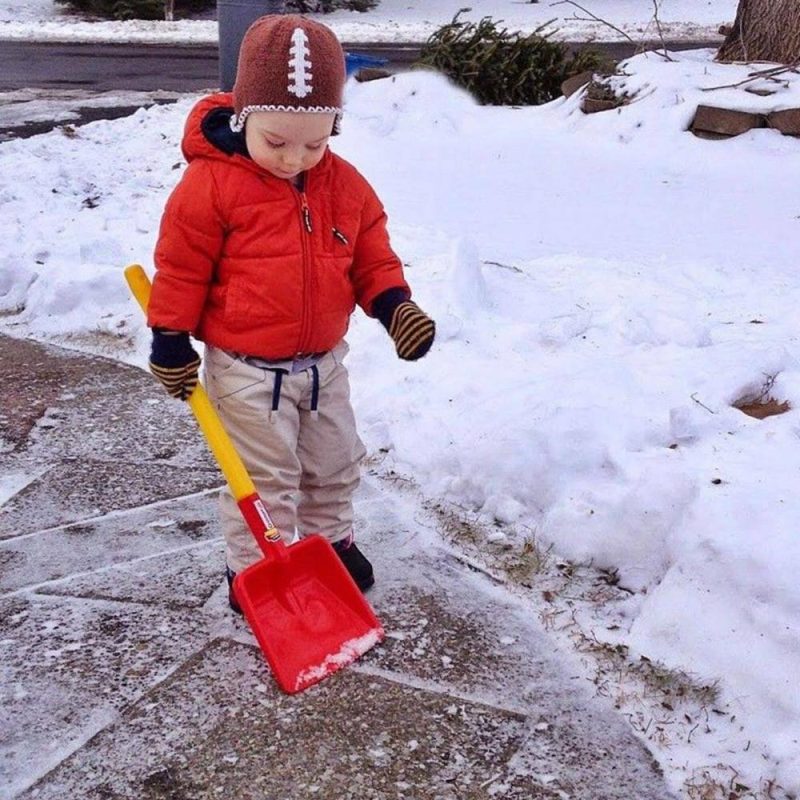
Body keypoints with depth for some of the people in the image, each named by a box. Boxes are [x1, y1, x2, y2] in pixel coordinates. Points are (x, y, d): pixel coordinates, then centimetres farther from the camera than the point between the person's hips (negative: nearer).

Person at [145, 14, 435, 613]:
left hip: (323, 361, 6)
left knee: (335, 464, 21)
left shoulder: (346, 185, -3)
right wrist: (170, 341, -8)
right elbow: (181, 265, -11)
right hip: (247, 370, -5)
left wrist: (395, 305, -12)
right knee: (264, 480, 4)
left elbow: (372, 257, 6)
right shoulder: (211, 183, -17)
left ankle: (331, 539, 44)